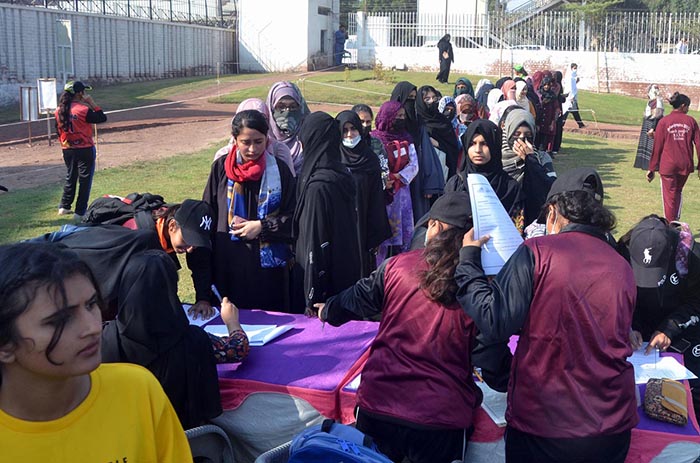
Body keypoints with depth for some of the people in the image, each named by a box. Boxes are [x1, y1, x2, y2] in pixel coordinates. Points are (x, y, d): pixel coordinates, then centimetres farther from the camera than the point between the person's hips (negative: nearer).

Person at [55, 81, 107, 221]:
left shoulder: (59, 111, 1)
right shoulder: (83, 110, -18)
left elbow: (58, 130, 11)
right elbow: (102, 118, -12)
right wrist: (92, 103, -7)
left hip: (67, 150, 6)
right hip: (85, 150, -6)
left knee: (70, 177, 22)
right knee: (85, 180, 3)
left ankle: (64, 207, 27)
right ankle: (80, 212, 4)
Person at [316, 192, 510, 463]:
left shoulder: (397, 266, -7)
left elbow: (355, 301, 9)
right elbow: (493, 368, -10)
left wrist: (328, 311, 31)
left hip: (378, 403, 2)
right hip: (440, 420, -1)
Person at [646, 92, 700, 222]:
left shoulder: (664, 121, -3)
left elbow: (657, 146, -2)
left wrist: (652, 168, 4)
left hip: (668, 166, -2)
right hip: (685, 165, 2)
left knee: (669, 196, 5)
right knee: (678, 192, 22)